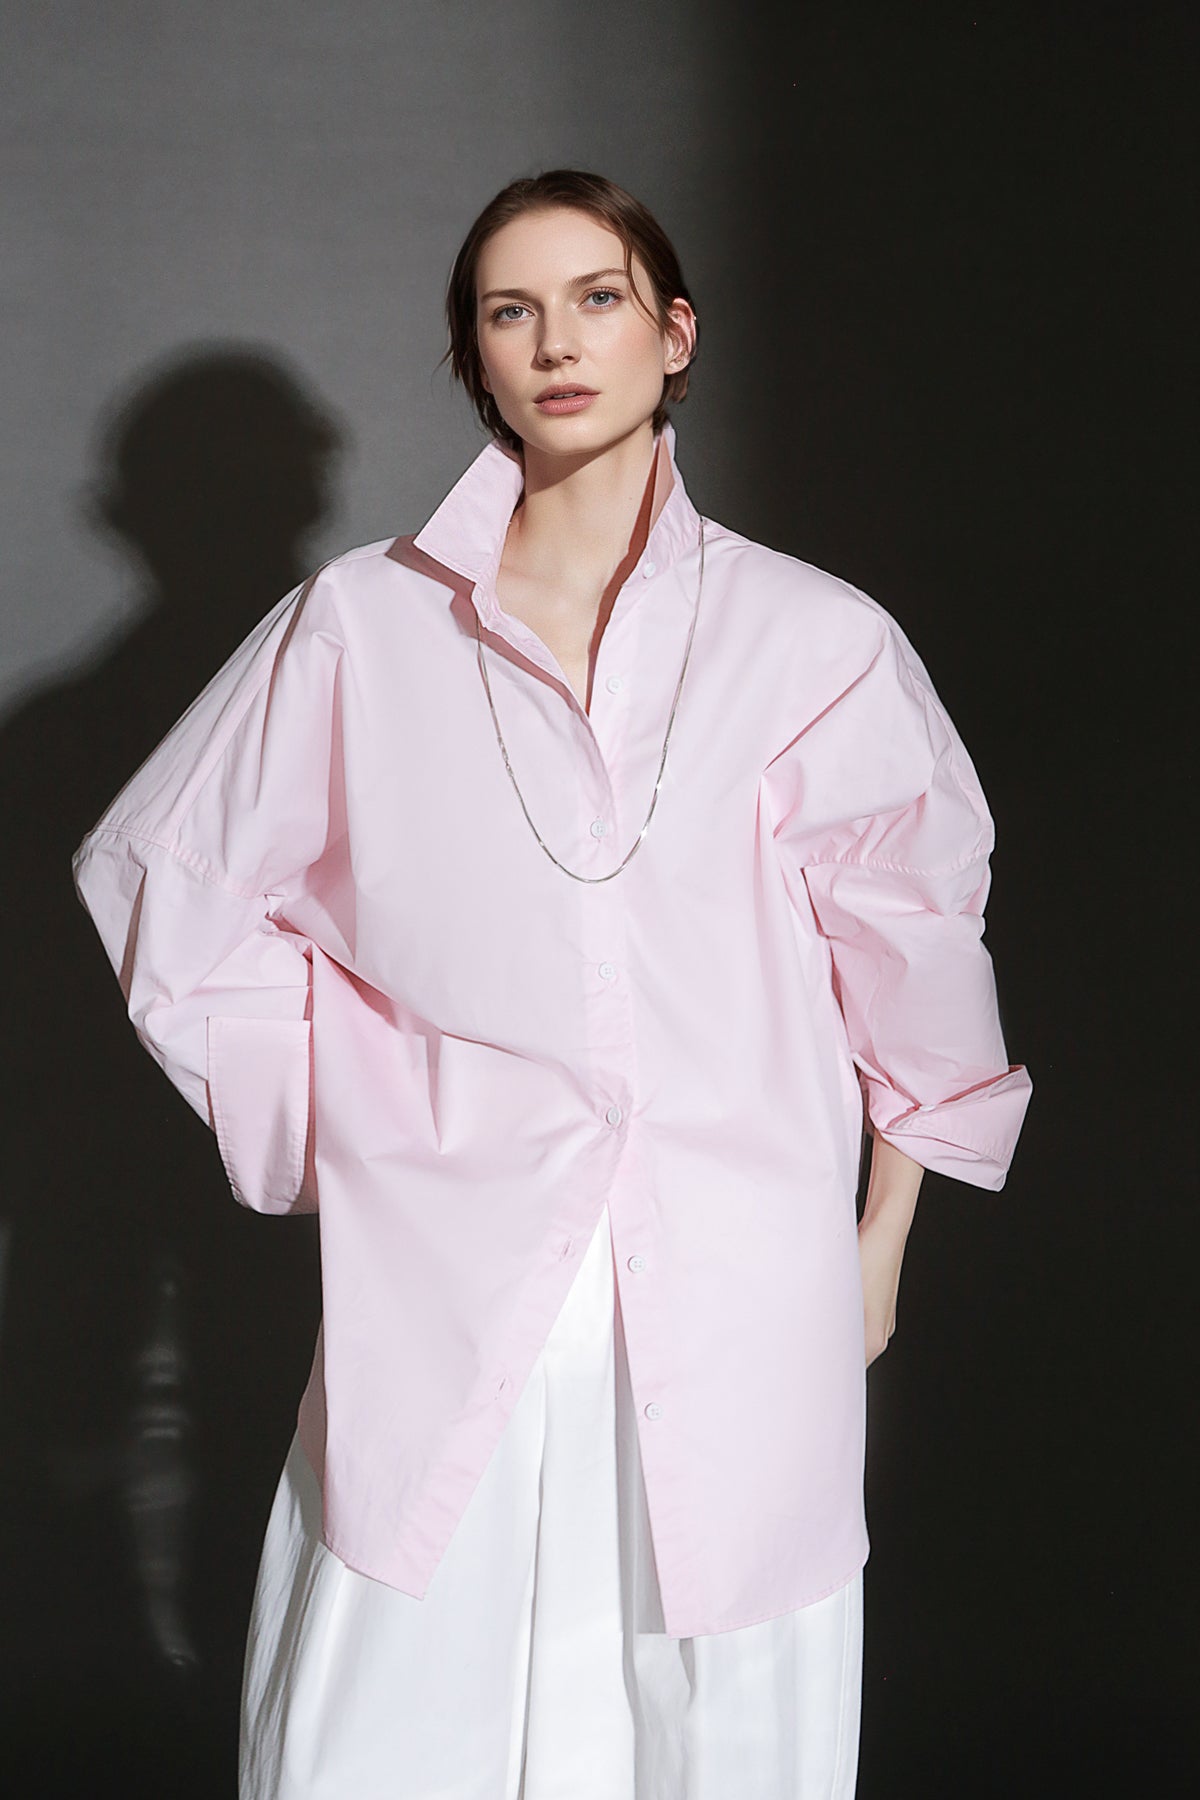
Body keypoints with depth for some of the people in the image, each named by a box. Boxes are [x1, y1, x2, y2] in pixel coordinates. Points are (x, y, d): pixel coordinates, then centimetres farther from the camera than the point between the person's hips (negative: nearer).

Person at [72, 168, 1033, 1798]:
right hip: (444, 1302, 0)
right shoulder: (361, 626, 2)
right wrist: (327, 1121, 8)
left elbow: (913, 937, 14)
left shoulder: (818, 640, 3)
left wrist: (885, 1235, 16)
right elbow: (168, 875, 13)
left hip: (740, 1305, 1)